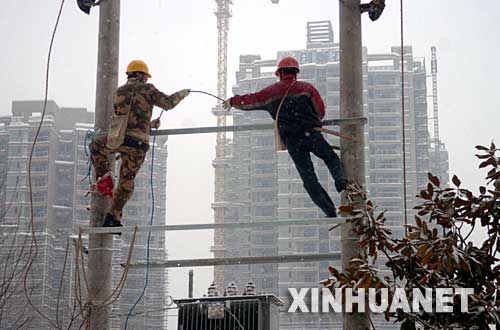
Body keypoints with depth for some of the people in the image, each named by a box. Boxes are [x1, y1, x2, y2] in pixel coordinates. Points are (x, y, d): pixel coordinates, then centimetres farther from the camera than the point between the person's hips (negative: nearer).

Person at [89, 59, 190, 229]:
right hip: (138, 142, -2)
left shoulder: (118, 93, 19)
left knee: (95, 146, 33)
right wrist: (182, 94, 24)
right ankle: (114, 217, 14)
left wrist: (150, 123, 34)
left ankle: (104, 176, 14)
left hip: (117, 139, 2)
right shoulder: (146, 89, 6)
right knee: (127, 181, 11)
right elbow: (168, 103, 5)